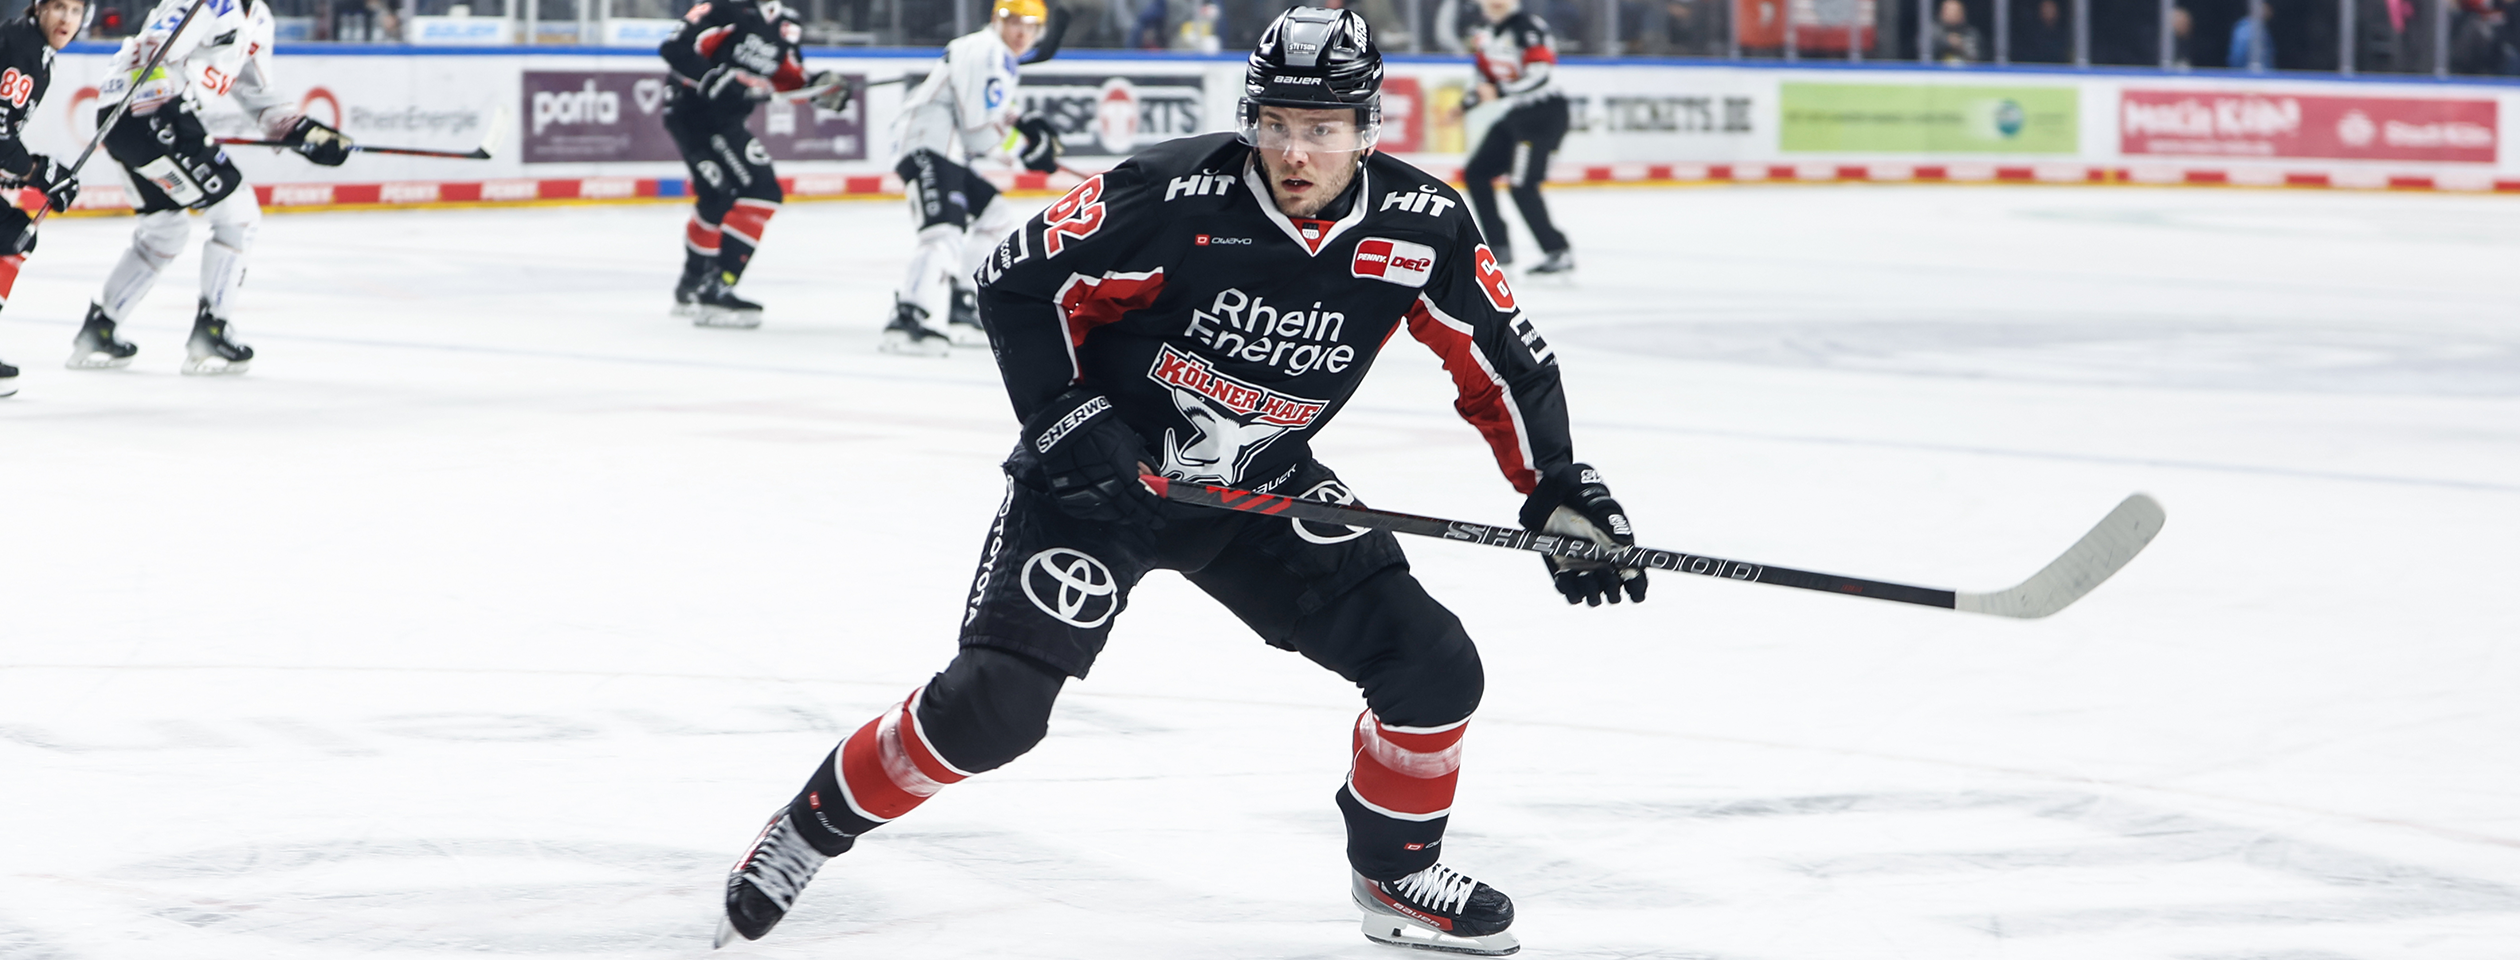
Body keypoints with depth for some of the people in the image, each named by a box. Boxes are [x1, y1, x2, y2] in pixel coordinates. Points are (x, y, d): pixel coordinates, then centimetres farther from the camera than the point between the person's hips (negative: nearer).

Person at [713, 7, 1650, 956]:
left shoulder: (1421, 227, -13)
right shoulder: (1175, 195, -25)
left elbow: (1503, 363, 0)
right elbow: (1018, 282, -15)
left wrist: (1563, 494, -7)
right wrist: (1064, 417, -20)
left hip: (1259, 485, 4)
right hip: (1103, 468, -4)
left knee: (1433, 665, -7)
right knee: (994, 701, -17)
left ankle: (1397, 872, 18)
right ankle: (813, 824, 4)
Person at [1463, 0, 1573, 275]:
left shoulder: (1527, 26, -17)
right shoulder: (1487, 35, 12)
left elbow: (1541, 71, -27)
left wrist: (1500, 92, -31)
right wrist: (1466, 105, 14)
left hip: (1544, 113, -10)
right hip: (1516, 115, 10)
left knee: (1521, 185, -17)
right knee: (1475, 173, 10)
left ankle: (1558, 252, -9)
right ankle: (1499, 247, 17)